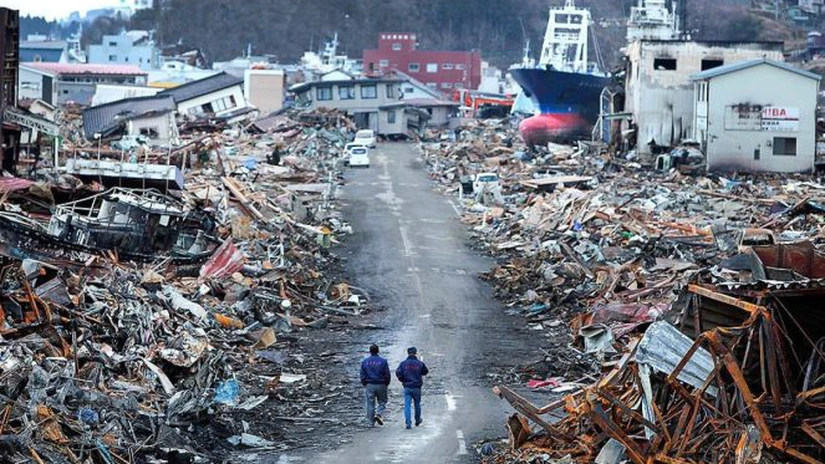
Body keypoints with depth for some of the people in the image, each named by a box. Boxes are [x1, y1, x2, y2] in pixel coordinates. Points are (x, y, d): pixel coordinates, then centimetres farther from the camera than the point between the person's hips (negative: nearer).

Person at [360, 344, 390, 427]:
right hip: (381, 385, -1)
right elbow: (387, 375, -3)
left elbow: (362, 375, 2)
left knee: (370, 404, 6)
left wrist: (364, 384, 14)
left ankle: (371, 423, 6)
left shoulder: (365, 361, 1)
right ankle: (379, 414, -13)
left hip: (369, 385, 1)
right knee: (382, 401, 13)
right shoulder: (383, 361, -4)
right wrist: (386, 384, 11)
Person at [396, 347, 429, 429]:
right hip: (417, 387, 0)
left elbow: (398, 373, -11)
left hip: (407, 387, 0)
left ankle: (408, 422, -13)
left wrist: (403, 380, 5)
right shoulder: (420, 363, -5)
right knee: (417, 404, 18)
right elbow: (425, 372, 6)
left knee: (407, 405, -1)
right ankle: (417, 420, 32)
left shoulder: (403, 363, -4)